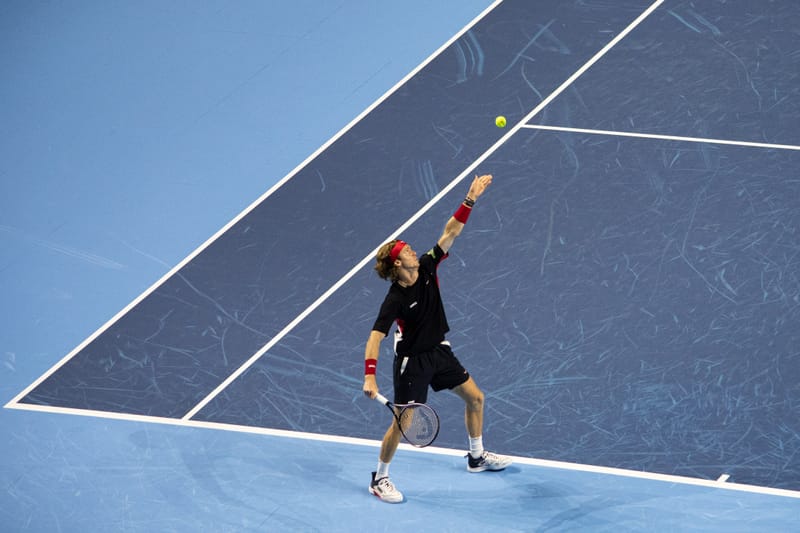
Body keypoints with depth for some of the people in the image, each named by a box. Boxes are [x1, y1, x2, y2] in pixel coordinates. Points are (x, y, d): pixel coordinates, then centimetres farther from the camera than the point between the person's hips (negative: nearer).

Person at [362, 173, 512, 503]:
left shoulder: (427, 268, -9)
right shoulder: (395, 300, -26)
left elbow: (450, 233, -10)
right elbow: (375, 338, -29)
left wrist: (470, 200, -21)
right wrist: (369, 377, -40)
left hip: (439, 352, 8)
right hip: (412, 362, -8)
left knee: (475, 398, 15)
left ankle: (477, 457, 35)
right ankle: (379, 479, 12)